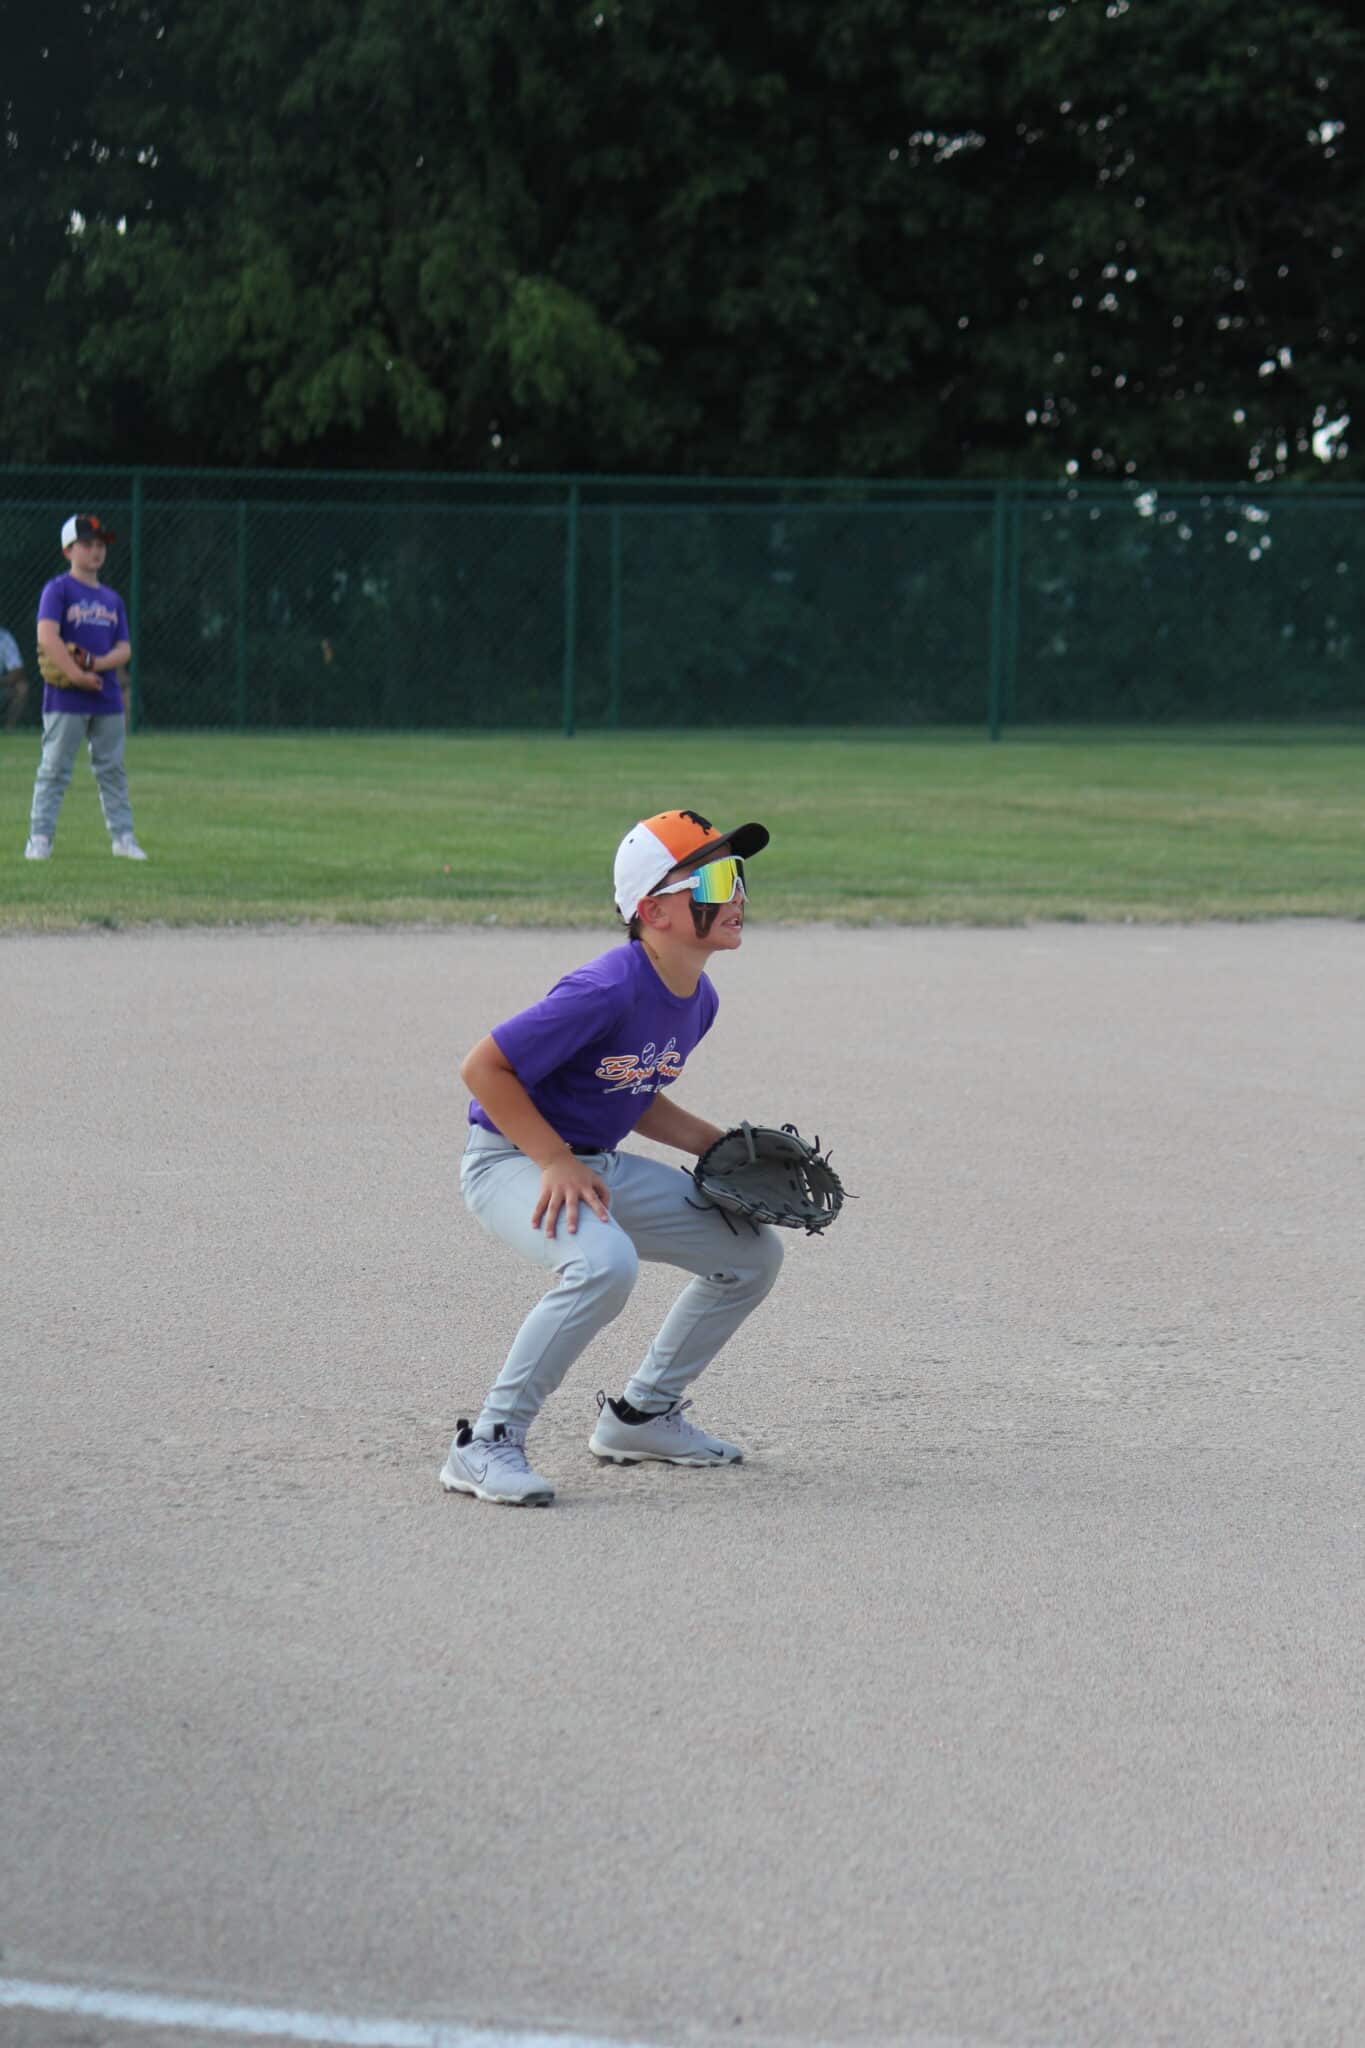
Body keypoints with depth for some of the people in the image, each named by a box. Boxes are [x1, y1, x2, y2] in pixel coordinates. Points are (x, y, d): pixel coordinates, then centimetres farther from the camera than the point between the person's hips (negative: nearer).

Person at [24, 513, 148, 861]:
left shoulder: (112, 598, 16)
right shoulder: (58, 590, -3)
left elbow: (124, 650, 11)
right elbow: (47, 636, -16)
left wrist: (98, 663, -10)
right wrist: (78, 675, -21)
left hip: (108, 699, 6)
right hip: (66, 700, -6)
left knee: (113, 769, 9)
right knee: (54, 770, -5)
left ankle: (122, 835, 15)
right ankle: (40, 838, -4)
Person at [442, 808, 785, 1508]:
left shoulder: (697, 1001, 2)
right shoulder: (610, 990, -27)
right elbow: (483, 1067, -24)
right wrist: (557, 1161, -25)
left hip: (599, 1166, 9)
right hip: (511, 1161, -9)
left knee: (752, 1254, 9)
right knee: (605, 1262, -37)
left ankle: (640, 1415, 23)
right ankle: (486, 1445, -25)